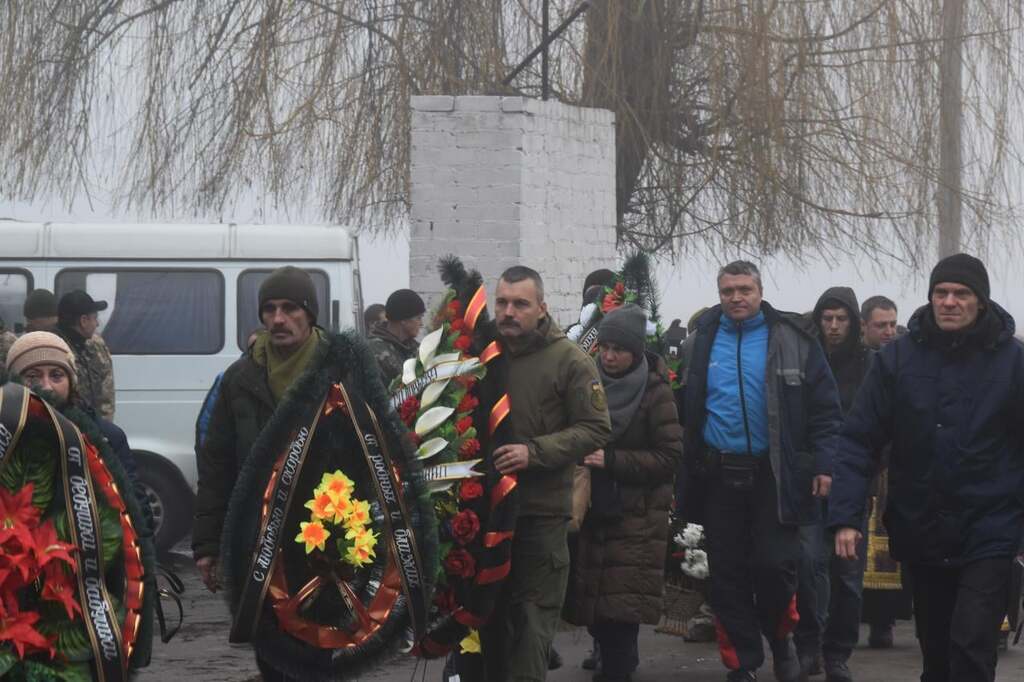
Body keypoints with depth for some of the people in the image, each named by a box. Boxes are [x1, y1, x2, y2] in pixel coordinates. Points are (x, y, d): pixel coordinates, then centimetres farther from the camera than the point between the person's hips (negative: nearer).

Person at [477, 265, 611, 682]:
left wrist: (534, 452, -21)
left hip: (541, 510, -5)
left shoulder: (569, 361, -6)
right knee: (488, 612, 13)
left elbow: (595, 430, -10)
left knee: (531, 618, -3)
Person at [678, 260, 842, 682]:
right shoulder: (699, 345, 7)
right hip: (718, 474, 3)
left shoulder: (793, 343, 0)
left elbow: (825, 409, 1)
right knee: (727, 576, 6)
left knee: (776, 567, -5)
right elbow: (682, 413, 11)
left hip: (774, 474, -2)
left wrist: (822, 463, -7)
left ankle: (781, 639, 22)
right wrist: (683, 471, 5)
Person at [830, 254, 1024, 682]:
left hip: (988, 534, -3)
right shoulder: (898, 358, -1)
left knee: (971, 647, -15)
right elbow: (859, 441, -1)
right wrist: (845, 516, -10)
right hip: (921, 532, 3)